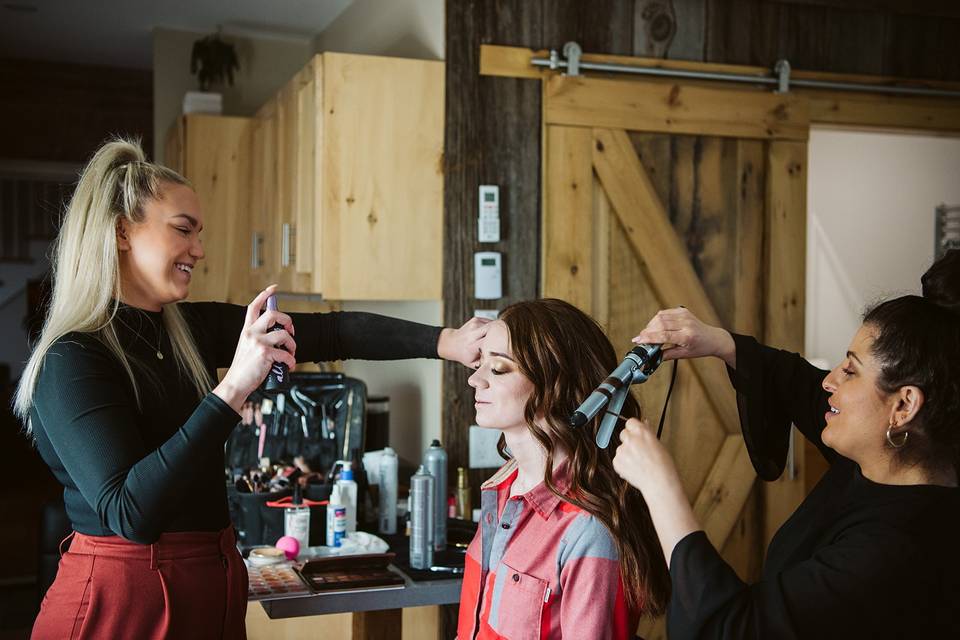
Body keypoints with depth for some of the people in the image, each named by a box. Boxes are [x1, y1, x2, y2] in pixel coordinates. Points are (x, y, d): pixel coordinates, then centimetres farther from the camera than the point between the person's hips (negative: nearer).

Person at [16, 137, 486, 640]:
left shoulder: (192, 329, 3)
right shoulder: (70, 361, -17)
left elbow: (330, 332, -2)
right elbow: (128, 513, -27)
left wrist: (446, 342, -11)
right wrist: (233, 388, -31)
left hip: (214, 588, 7)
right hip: (119, 598, -7)